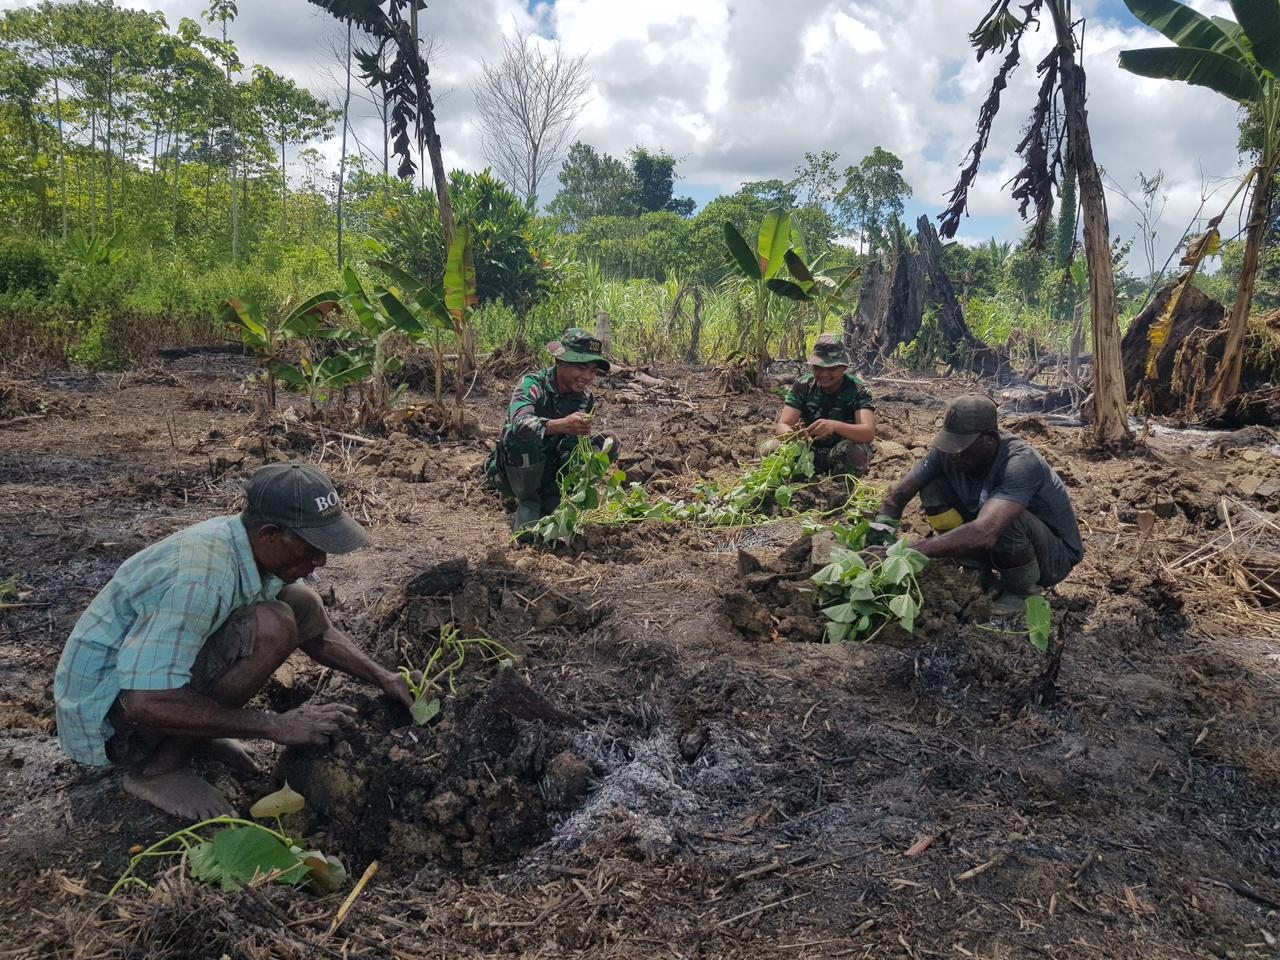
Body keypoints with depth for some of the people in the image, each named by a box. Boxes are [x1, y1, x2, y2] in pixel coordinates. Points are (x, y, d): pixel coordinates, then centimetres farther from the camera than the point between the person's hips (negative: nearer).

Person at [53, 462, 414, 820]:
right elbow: (145, 703, -36)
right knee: (272, 626, -28)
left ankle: (192, 731, 6)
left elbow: (318, 634, 11)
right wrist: (273, 726, -30)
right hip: (108, 709, -8)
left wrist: (383, 677, -2)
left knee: (302, 603, 1)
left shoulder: (257, 548, -5)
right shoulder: (200, 575, -33)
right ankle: (157, 767, -12)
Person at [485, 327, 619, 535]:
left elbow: (573, 445, -9)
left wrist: (599, 444, -30)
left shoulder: (585, 399, -3)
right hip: (510, 471, -5)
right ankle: (527, 505, -17)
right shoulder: (533, 384, -20)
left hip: (548, 471, 5)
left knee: (607, 446, -12)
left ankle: (549, 502, -6)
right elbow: (520, 422, -41)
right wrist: (561, 425, -58)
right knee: (522, 436, -36)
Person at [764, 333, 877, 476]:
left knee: (853, 451, -36)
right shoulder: (802, 386, -7)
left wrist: (834, 426, -49)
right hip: (809, 451, 2)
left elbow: (869, 433, -29)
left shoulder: (857, 390, -14)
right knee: (770, 448, -23)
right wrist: (791, 433, -43)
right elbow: (781, 425, -16)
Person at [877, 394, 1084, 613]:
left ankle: (1023, 590, -9)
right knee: (933, 488, -11)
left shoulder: (1020, 462, -35)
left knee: (1005, 519, -38)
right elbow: (897, 496, -11)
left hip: (1056, 556, -6)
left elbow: (984, 533, -48)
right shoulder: (947, 452, -15)